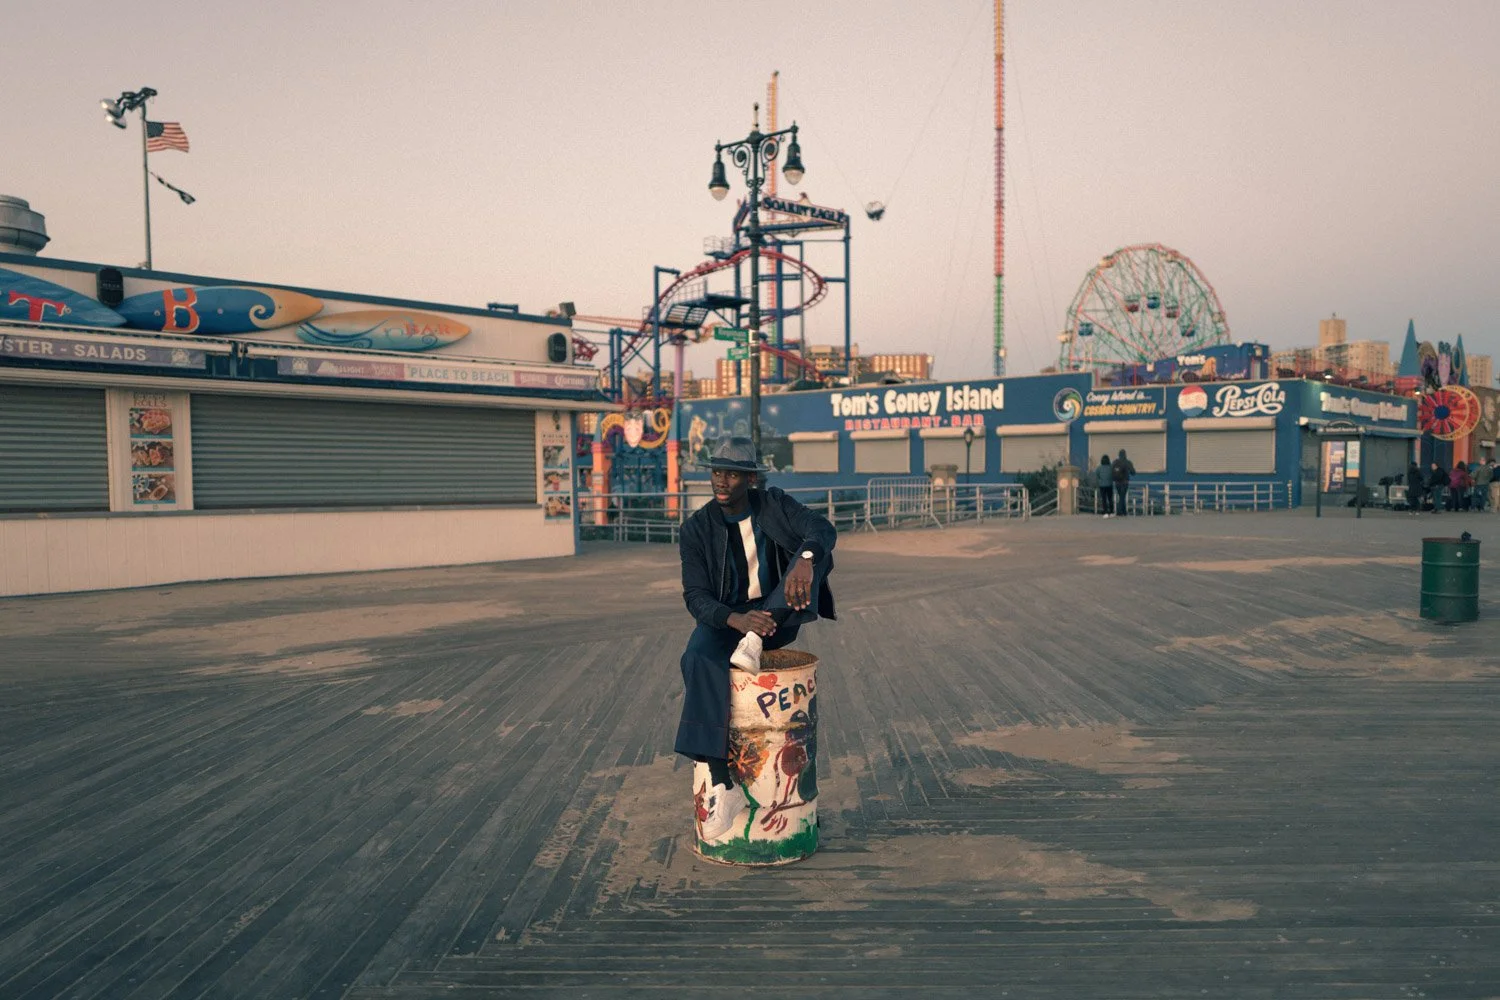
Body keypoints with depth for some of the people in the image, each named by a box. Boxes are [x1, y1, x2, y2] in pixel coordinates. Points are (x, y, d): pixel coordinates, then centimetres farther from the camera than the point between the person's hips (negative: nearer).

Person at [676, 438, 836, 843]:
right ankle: (718, 782, -36)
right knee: (699, 660, -36)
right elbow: (696, 597, -14)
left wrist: (805, 559, -43)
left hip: (777, 614, 1)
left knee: (814, 555, -24)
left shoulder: (774, 504, -3)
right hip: (725, 618, -1)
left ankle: (754, 645, -30)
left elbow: (822, 529, -19)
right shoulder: (697, 528, -8)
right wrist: (737, 619, -35)